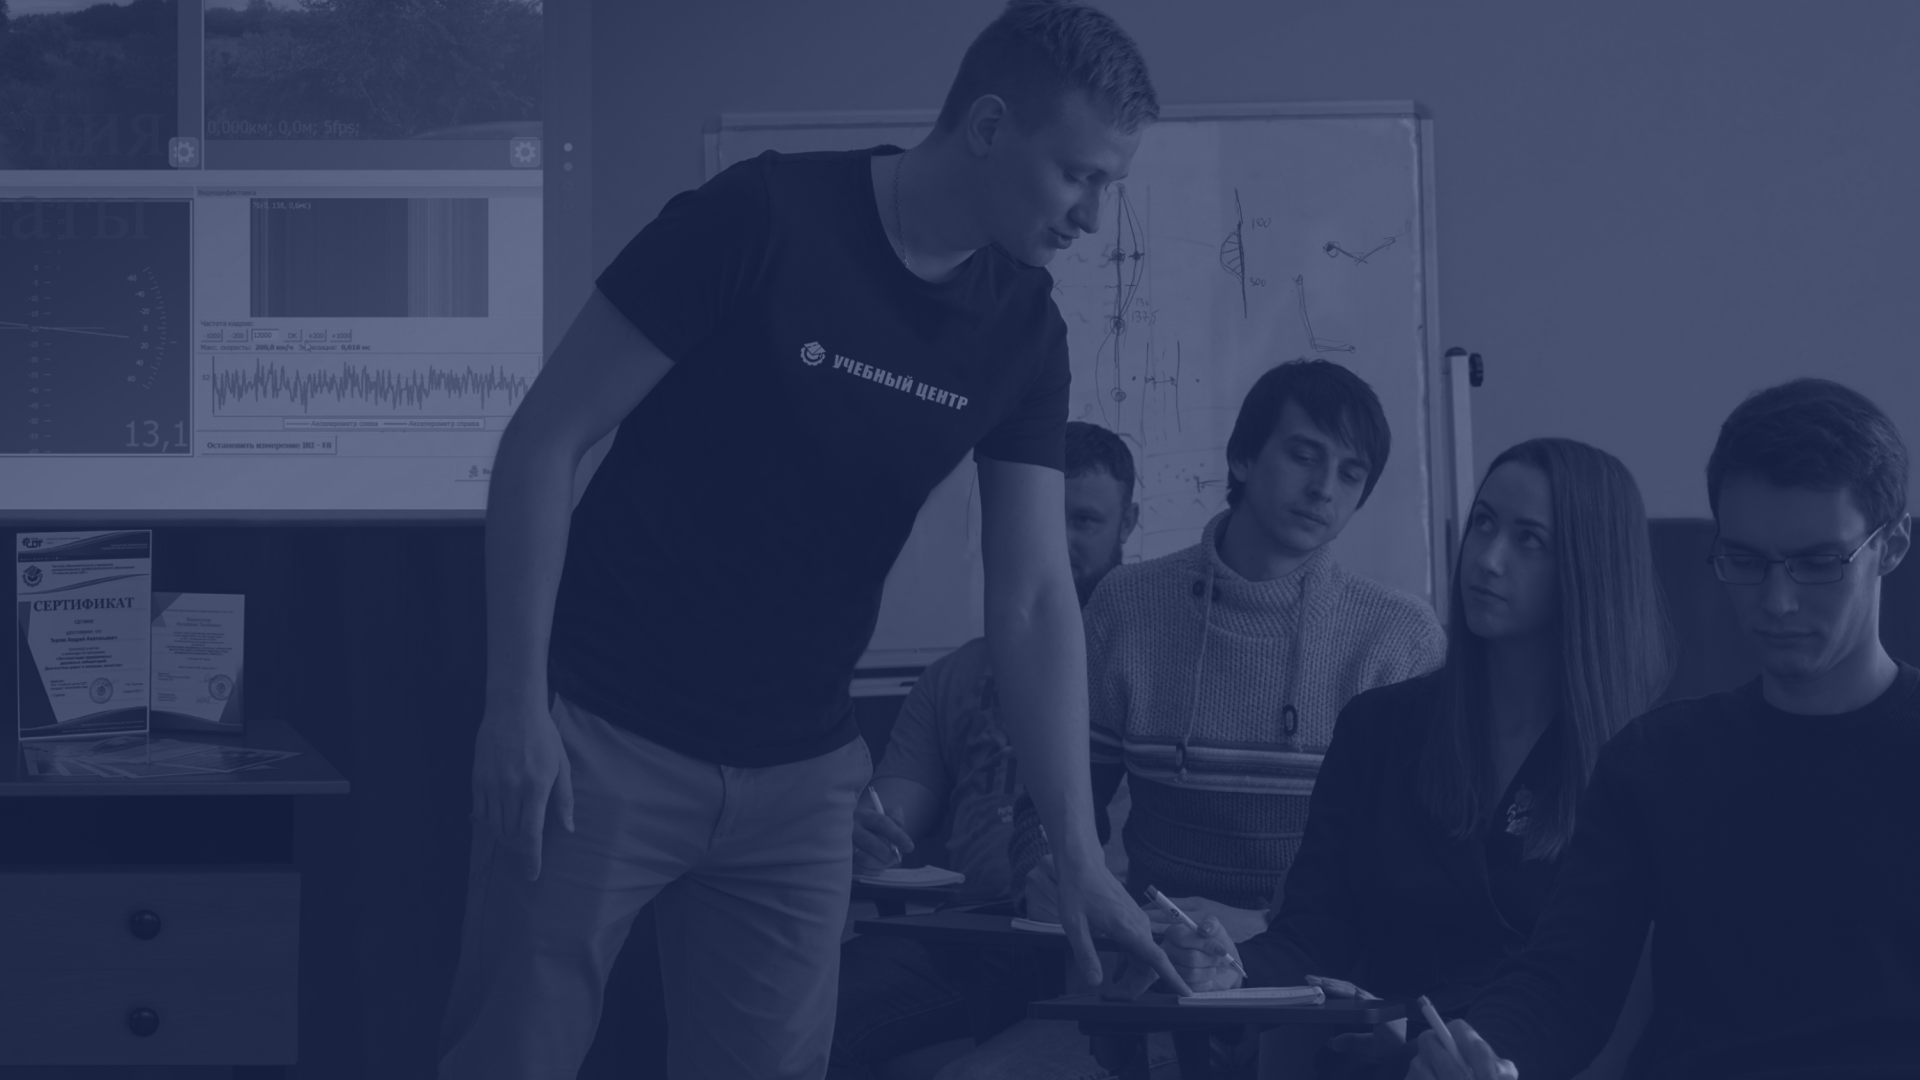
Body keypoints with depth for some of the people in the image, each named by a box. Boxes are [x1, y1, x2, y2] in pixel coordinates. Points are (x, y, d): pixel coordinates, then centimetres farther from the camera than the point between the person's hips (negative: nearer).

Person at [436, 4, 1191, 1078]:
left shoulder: (1024, 329, 1)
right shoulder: (763, 221, -15)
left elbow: (1034, 601, 0)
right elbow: (545, 439, -12)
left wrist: (1081, 853, -9)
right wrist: (515, 705, -17)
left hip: (798, 778, 5)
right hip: (605, 739, -5)